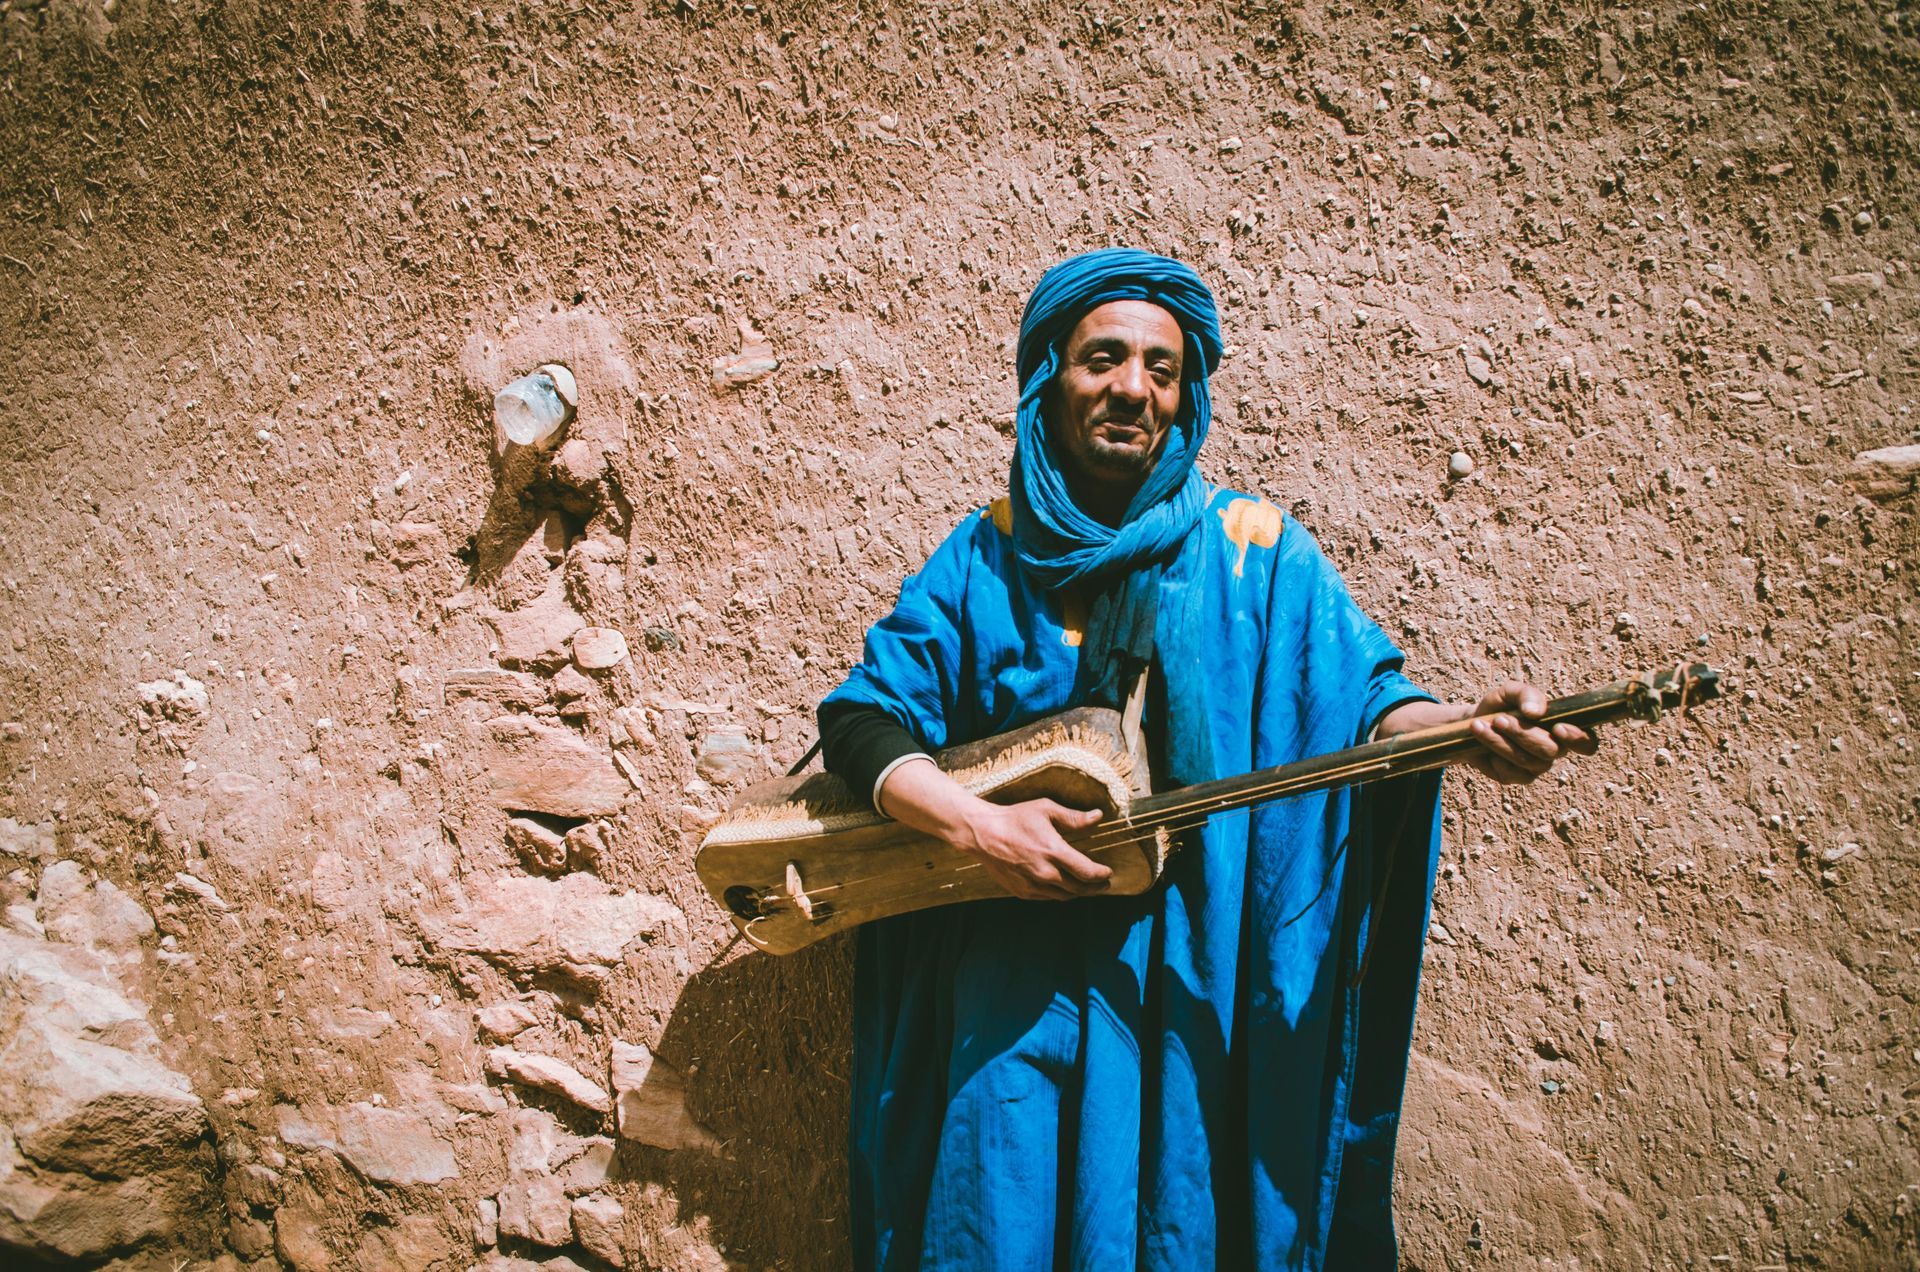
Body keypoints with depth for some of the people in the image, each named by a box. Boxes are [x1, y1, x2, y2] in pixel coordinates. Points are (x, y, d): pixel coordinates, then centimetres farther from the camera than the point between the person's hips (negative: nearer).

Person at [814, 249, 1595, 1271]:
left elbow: (1357, 699, -6)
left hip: (1198, 975, 0)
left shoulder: (1256, 550, 1)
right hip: (1013, 967, 1)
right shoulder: (988, 555, 2)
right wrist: (976, 824, -17)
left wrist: (1464, 724, -28)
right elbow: (862, 716, -2)